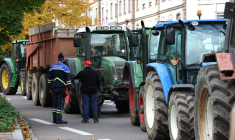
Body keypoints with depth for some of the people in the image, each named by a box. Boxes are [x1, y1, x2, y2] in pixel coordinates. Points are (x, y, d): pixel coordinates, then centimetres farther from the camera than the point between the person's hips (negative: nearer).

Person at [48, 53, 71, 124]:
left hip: (54, 88, 5)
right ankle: (58, 119, -8)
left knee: (54, 102, 11)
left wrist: (50, 88, 19)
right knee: (60, 103, -5)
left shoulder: (52, 67, 9)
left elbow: (49, 78, 13)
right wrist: (69, 89, -3)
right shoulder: (65, 67, -6)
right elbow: (68, 79, -8)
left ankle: (54, 119, 11)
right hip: (61, 88, -5)